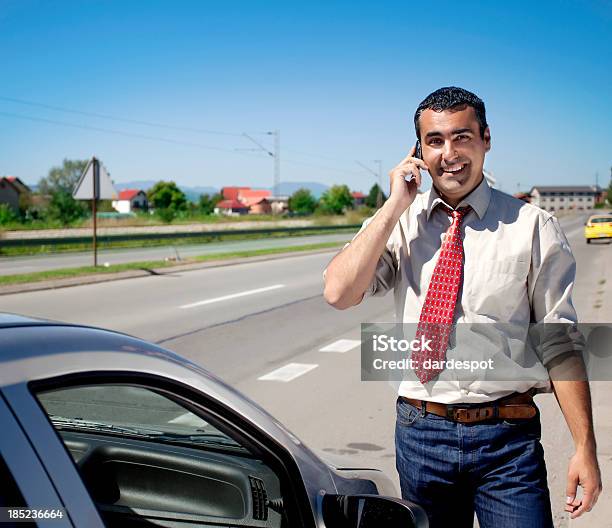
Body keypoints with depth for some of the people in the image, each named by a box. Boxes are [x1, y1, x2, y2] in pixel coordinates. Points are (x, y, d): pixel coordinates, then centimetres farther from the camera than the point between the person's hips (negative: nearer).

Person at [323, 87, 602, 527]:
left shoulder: (534, 227, -3)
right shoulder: (396, 224, 3)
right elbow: (339, 293, -13)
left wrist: (585, 448, -8)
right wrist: (395, 207, -14)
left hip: (507, 440, -2)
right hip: (420, 434, 2)